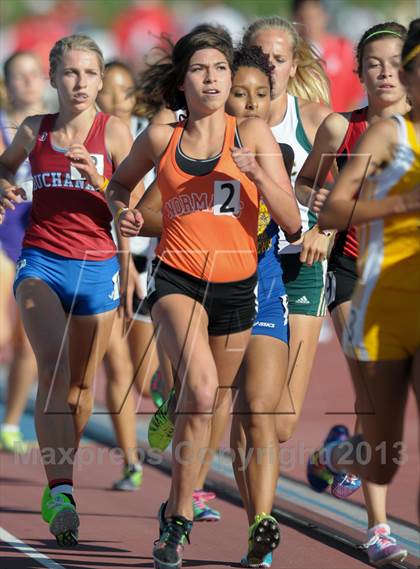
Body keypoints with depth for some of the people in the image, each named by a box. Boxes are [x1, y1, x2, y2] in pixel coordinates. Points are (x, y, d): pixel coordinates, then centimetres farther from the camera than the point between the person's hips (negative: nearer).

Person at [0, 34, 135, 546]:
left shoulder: (112, 131, -2)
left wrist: (98, 179, -20)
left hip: (96, 267, 0)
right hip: (41, 260, 0)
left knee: (81, 383, 9)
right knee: (53, 366, -20)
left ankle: (58, 485, 29)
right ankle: (61, 492, -28)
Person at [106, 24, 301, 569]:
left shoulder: (253, 134, 0)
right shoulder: (160, 139, 3)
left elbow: (292, 222, -4)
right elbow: (120, 183, 24)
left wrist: (258, 173, -19)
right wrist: (122, 211, 2)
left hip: (236, 287, 2)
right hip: (177, 279, -2)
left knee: (210, 405, 13)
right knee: (201, 386, -28)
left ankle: (176, 508, 38)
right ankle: (180, 515, -20)